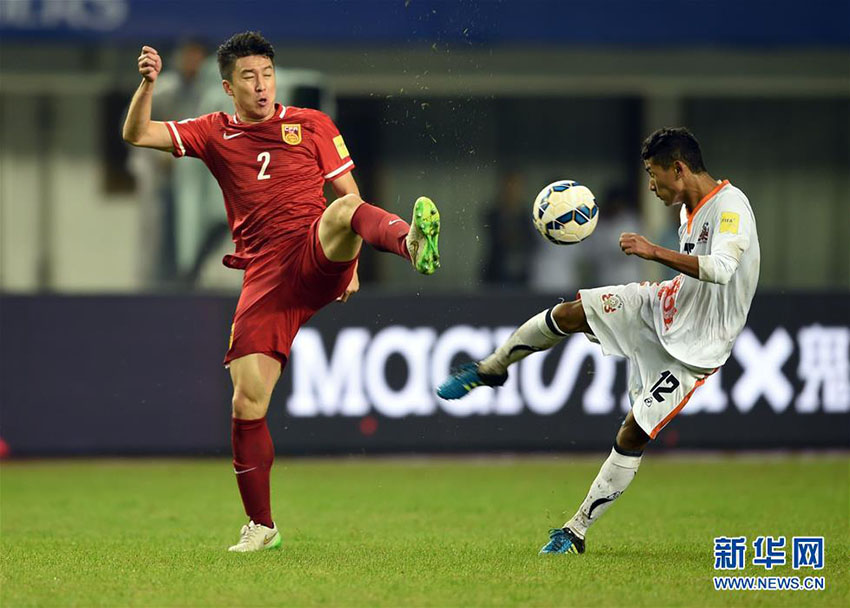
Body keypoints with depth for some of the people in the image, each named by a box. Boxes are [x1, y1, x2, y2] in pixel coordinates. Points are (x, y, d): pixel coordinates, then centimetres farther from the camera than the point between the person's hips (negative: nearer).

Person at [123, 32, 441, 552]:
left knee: (347, 210, -37)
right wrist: (148, 84, -9)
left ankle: (412, 243, -72)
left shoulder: (311, 125, 13)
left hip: (317, 256, -2)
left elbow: (348, 193, 14)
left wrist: (348, 261, 4)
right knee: (247, 403, -5)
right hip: (266, 279, 2)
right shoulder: (215, 134, 16)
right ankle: (261, 526, 12)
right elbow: (137, 135, 9)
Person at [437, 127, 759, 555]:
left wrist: (656, 253, -40)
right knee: (568, 314, -7)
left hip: (695, 348, -8)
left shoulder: (730, 206, -23)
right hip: (662, 308, 8)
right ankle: (487, 371, 15)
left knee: (632, 437, -9)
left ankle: (576, 531, -1)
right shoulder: (689, 210, 5)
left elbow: (721, 268, -40)